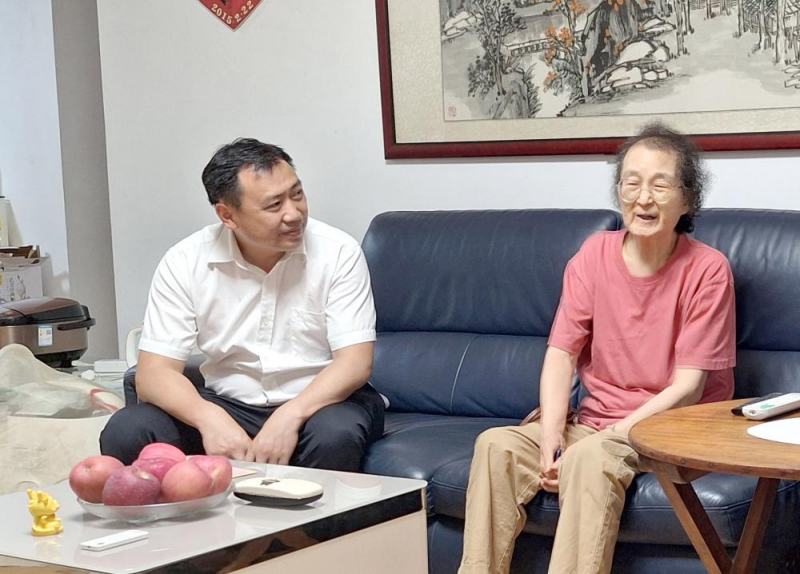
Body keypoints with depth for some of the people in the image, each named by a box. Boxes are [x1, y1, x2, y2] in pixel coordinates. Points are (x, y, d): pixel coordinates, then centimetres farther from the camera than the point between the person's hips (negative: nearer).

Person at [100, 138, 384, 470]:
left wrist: (289, 417, -33)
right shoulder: (185, 263, -7)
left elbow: (355, 362, -15)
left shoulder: (338, 252, -10)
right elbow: (154, 372, -11)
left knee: (335, 435, -37)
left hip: (321, 401, -1)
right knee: (125, 432, -23)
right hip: (228, 404, 2)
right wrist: (210, 419, -33)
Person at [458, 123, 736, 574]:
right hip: (593, 419, 5)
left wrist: (616, 433, -21)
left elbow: (688, 386, -12)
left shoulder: (706, 270, -9)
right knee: (498, 444, -18)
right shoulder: (595, 255, 2)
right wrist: (551, 439, -17)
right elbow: (561, 354, -3)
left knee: (591, 457, -34)